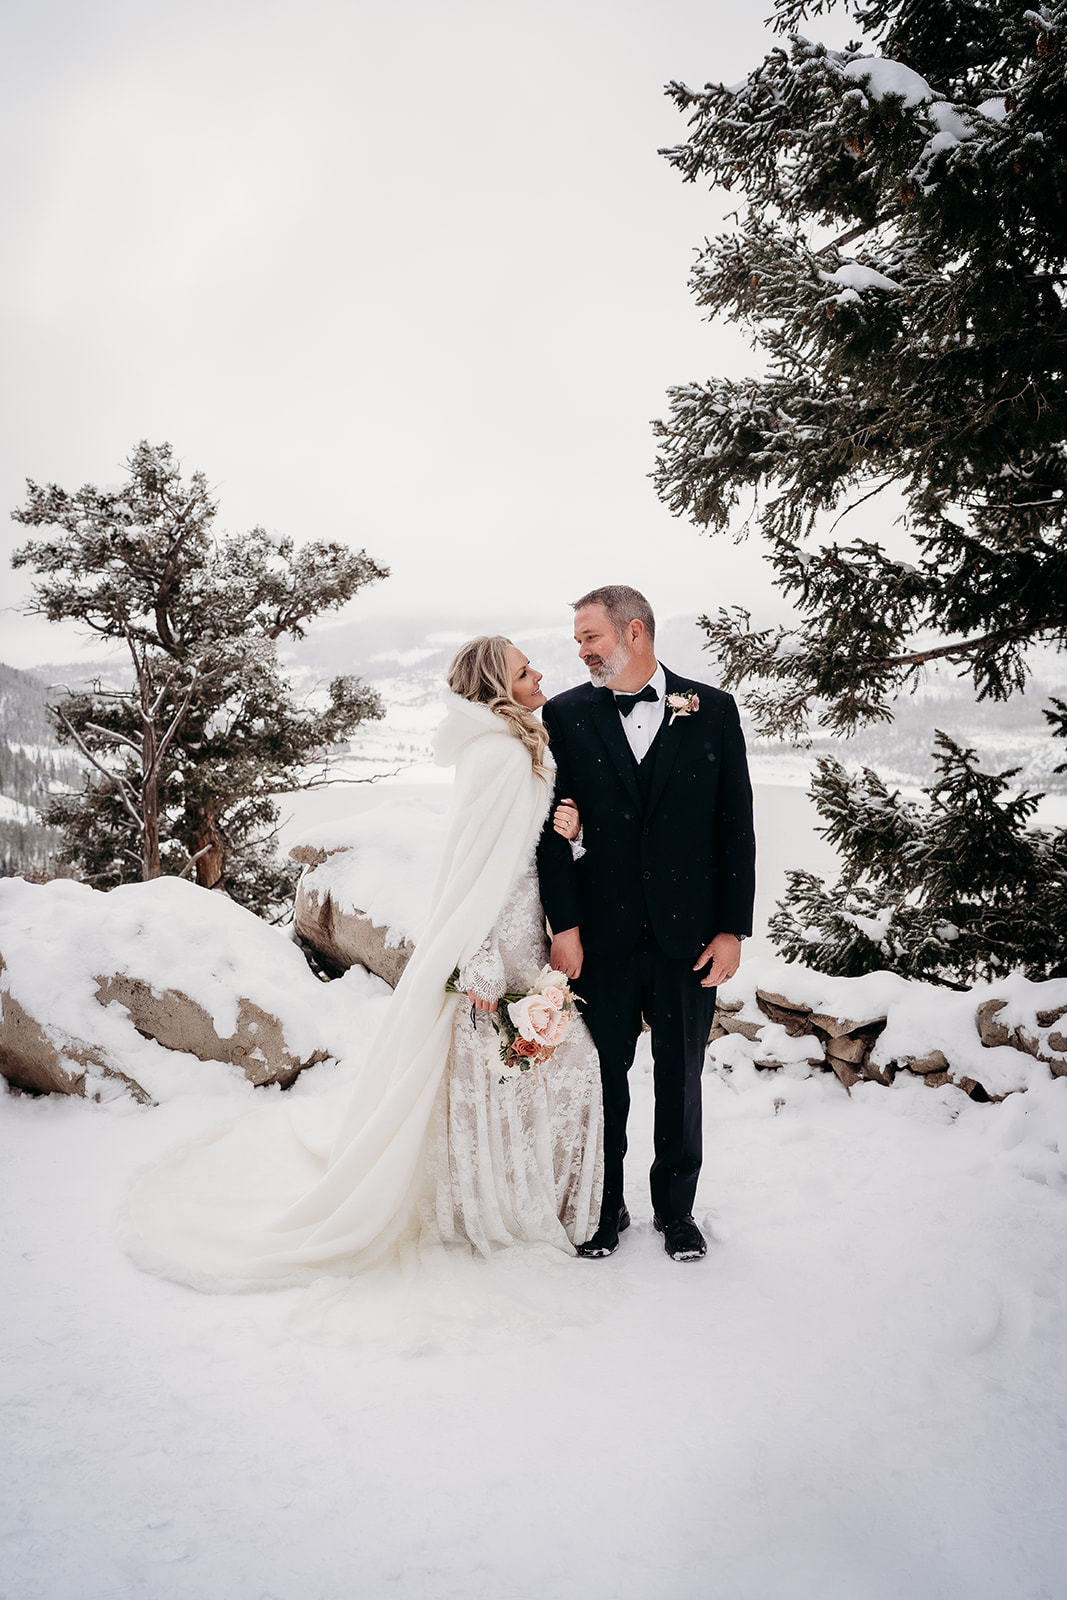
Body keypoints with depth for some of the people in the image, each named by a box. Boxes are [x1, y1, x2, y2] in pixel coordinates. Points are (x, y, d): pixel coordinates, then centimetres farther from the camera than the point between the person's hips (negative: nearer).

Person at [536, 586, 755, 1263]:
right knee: (603, 1074, 10)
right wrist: (564, 924, -8)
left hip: (688, 932, 0)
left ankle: (676, 1207, 31)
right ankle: (604, 1206, 29)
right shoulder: (565, 715, 2)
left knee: (681, 1077, 13)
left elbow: (736, 823, 1)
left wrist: (733, 928, -3)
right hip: (601, 935, 0)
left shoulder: (712, 709, 1)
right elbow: (554, 826, 0)